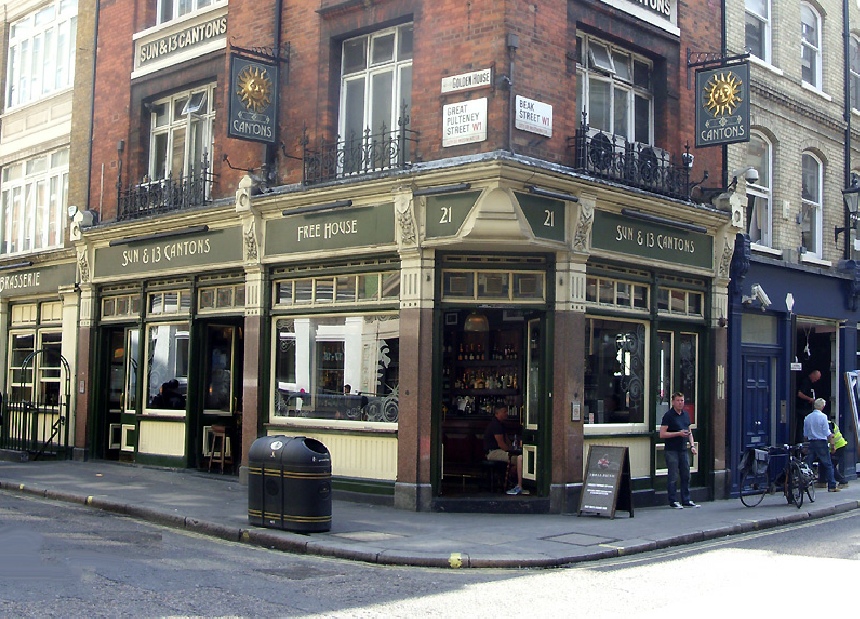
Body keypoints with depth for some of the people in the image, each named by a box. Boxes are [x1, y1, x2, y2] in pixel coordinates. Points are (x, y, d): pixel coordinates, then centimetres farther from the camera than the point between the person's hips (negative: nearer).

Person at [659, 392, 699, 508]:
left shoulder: (686, 414, 13)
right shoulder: (669, 415, -8)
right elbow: (662, 434, -13)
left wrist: (692, 445, 10)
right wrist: (678, 433, -17)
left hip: (683, 449, 7)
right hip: (671, 450, -7)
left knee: (686, 476, 9)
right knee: (672, 477, -2)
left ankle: (686, 500, 17)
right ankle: (673, 501, 5)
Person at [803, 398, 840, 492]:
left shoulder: (807, 417, 7)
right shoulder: (823, 416, -9)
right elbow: (827, 433, -10)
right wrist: (831, 442, -1)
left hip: (811, 443, 5)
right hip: (821, 443, -5)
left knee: (808, 465, 6)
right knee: (828, 465, 2)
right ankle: (832, 486, 2)